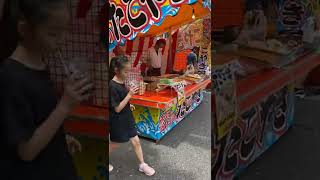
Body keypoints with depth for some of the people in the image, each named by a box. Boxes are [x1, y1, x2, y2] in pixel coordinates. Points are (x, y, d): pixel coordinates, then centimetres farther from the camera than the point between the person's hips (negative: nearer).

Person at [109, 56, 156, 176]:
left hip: (126, 118, 7)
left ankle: (142, 165, 26)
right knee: (113, 143, 14)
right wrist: (129, 95, -29)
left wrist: (128, 105, 11)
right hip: (117, 121, -7)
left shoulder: (121, 82, -1)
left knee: (136, 141, 12)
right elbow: (117, 109, -25)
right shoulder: (112, 86, -27)